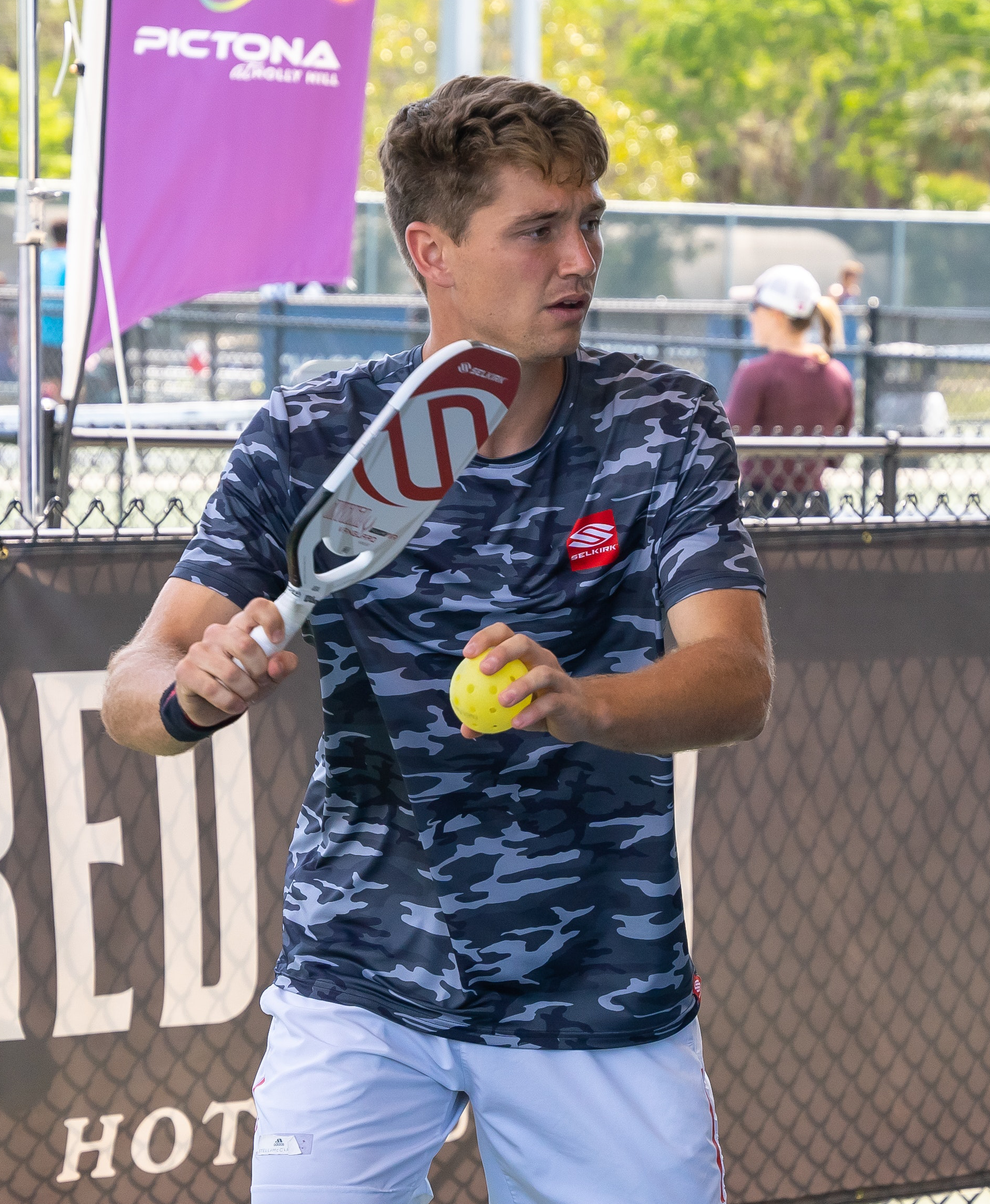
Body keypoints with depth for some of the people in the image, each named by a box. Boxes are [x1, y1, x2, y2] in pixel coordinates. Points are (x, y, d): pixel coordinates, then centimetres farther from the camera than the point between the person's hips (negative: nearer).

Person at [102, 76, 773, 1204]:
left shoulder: (663, 426, -7)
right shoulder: (307, 439, -6)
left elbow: (737, 679, -19)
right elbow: (131, 687, -9)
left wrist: (572, 701, -40)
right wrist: (192, 691, -34)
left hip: (605, 1002, 1)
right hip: (358, 992, -1)